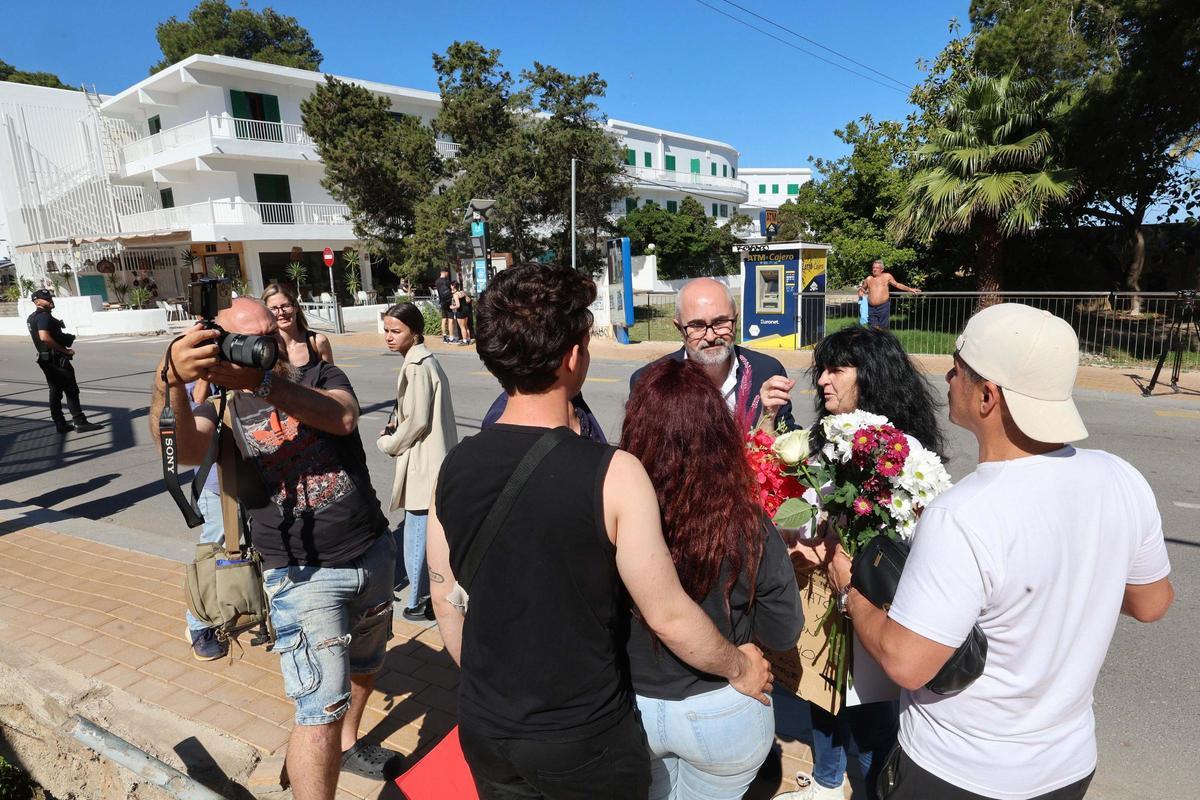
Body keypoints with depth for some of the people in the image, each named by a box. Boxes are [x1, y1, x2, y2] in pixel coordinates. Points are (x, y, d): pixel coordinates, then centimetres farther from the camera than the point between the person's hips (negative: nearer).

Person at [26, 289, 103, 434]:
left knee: (56, 392, 12)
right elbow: (44, 337, -29)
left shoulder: (33, 317, 17)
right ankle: (80, 422, -5)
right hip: (56, 359, -10)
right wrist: (64, 350, -21)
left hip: (46, 359, 10)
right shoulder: (44, 316, -16)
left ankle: (60, 424, 15)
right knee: (71, 391, -6)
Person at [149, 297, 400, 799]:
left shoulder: (321, 376, 3)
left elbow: (343, 417, -21)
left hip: (374, 554, 4)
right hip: (305, 575, -3)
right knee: (320, 709, -8)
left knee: (364, 666, 24)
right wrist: (171, 380, -43)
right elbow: (182, 449, -24)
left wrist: (261, 382, -34)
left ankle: (349, 744, 51)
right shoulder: (221, 404, -1)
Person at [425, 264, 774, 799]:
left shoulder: (455, 467, -11)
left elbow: (445, 601, 0)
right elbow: (669, 617, -18)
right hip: (583, 740, -3)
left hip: (484, 731, 4)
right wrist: (739, 666, 1)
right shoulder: (612, 474, -25)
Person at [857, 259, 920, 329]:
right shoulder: (868, 279, 13)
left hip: (883, 307, -2)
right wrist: (861, 293, 8)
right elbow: (862, 289, 29)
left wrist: (910, 289, 14)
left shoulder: (887, 276, 8)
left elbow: (897, 285, 16)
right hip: (871, 308, 2)